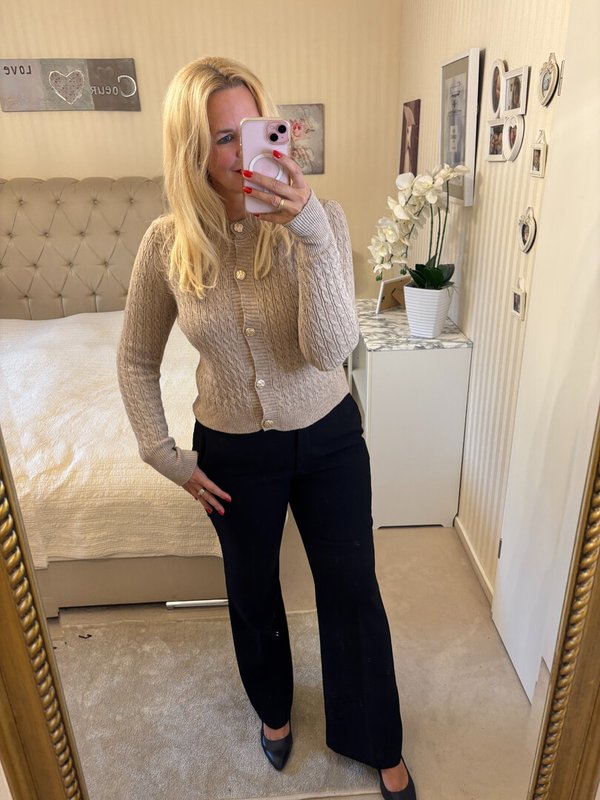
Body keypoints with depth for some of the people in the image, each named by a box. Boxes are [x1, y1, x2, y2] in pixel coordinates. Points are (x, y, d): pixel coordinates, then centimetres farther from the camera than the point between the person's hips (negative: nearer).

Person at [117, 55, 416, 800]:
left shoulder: (319, 219, -15)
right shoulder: (167, 241, -11)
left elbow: (331, 350, -26)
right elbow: (136, 358, 1)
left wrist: (311, 233, -36)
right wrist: (163, 454, -2)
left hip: (328, 437, 0)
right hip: (233, 451, 1)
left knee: (353, 591, 13)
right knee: (252, 590, 21)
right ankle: (273, 707, 54)